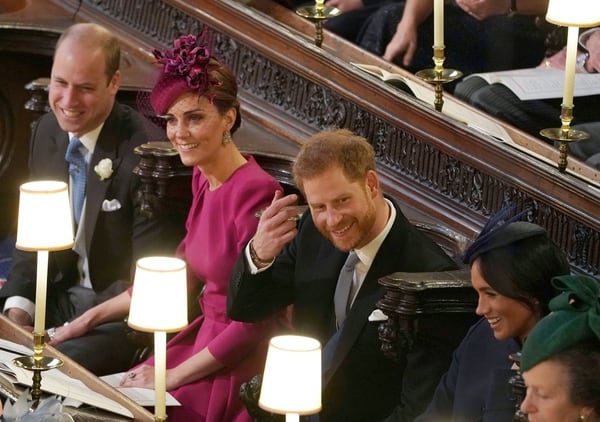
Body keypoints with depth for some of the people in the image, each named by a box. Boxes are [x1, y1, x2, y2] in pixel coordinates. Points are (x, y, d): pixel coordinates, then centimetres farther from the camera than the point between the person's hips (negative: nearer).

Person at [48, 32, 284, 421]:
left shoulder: (255, 192, -20)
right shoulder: (204, 180, 5)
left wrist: (174, 377, -14)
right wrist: (91, 318, 13)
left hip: (242, 360, -8)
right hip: (206, 337, 8)